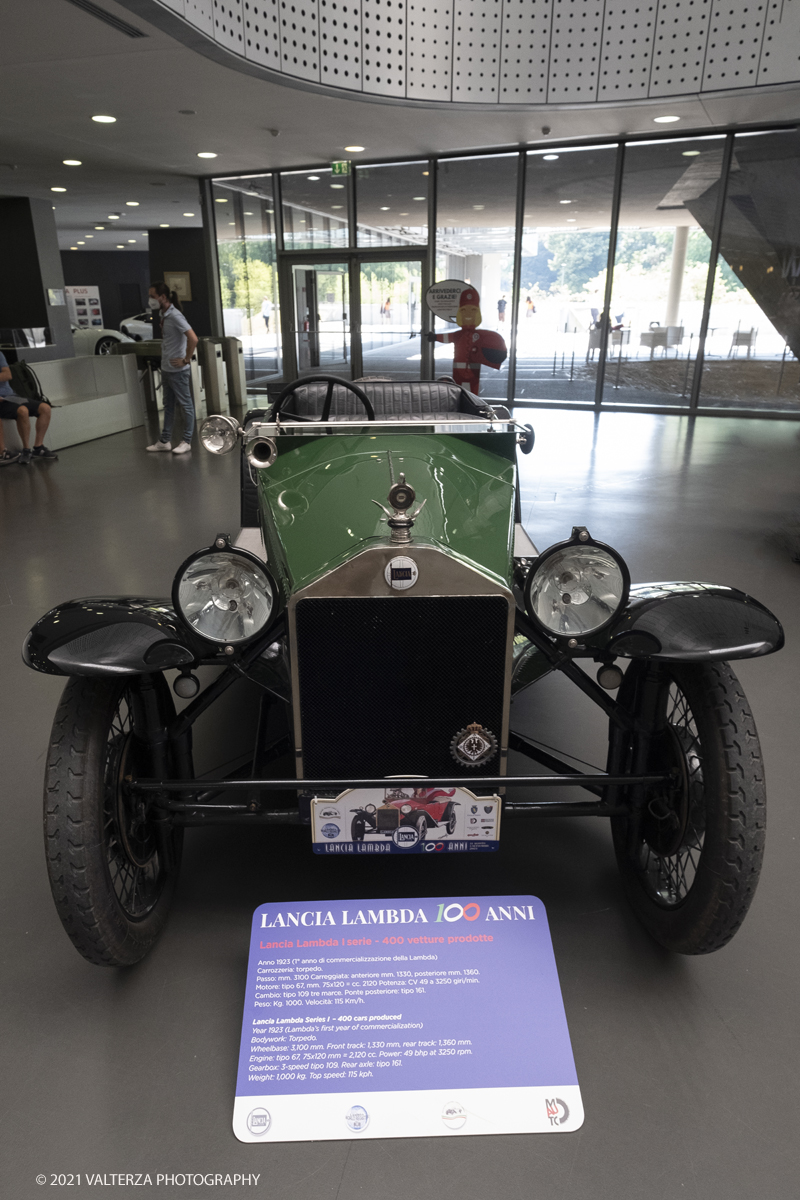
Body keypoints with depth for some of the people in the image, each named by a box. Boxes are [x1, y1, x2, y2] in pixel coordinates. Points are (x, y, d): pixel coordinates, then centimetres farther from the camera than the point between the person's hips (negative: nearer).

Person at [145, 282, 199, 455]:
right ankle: (164, 441, 22)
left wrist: (186, 360, -18)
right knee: (168, 405, 14)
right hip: (166, 369, 10)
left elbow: (193, 339, -25)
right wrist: (165, 360, 16)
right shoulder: (163, 315, 9)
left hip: (177, 370, -10)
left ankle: (186, 441, 8)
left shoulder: (175, 316, -17)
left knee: (186, 405, 2)